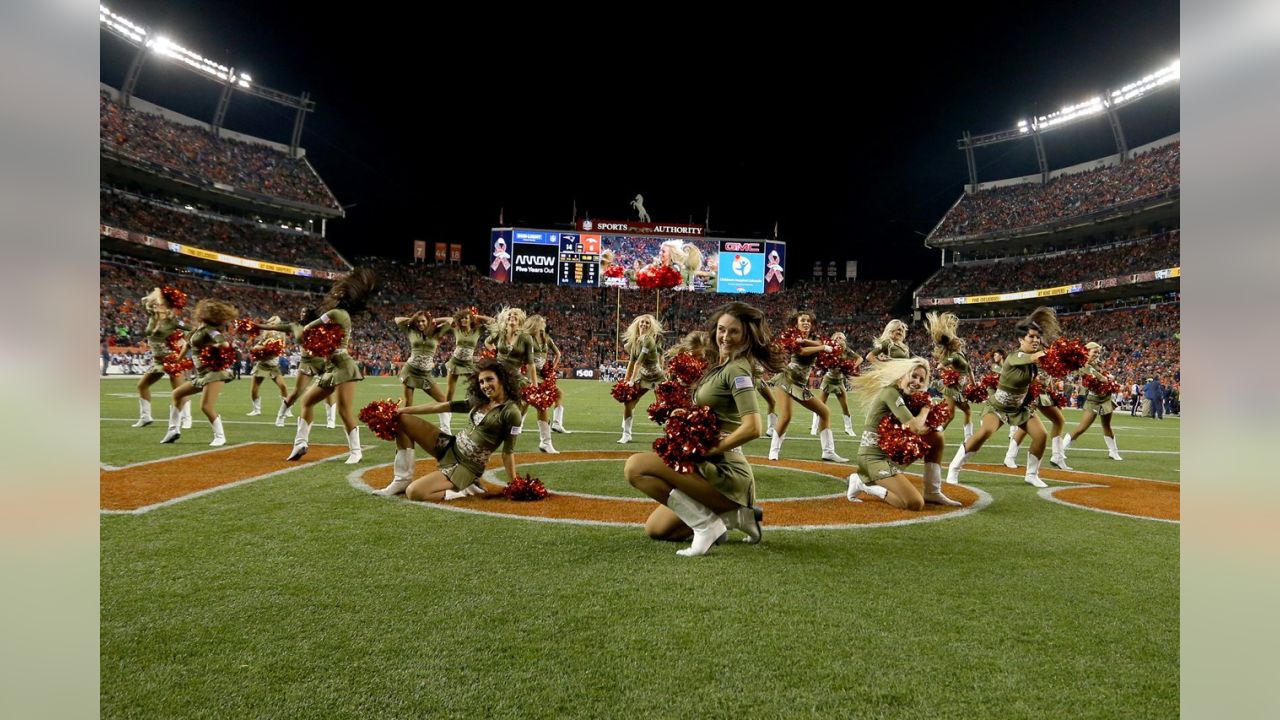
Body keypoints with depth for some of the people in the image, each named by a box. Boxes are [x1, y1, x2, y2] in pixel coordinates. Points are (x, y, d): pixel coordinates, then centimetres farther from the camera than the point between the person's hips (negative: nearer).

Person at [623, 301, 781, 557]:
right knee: (655, 529, 17)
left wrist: (709, 450, -20)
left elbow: (752, 428, -25)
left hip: (724, 472, -10)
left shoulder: (737, 368, -14)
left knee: (636, 466, -20)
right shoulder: (721, 367, 14)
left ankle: (705, 523, -14)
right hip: (710, 468, 10)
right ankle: (734, 515, 14)